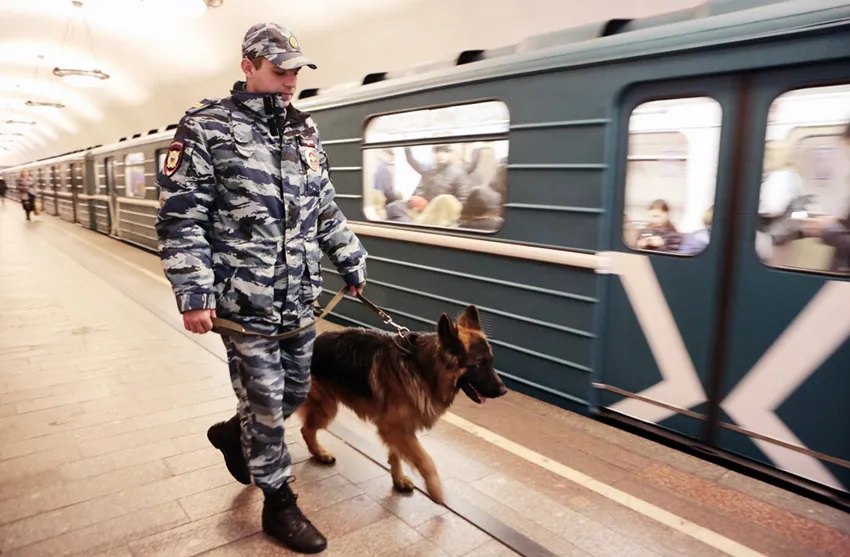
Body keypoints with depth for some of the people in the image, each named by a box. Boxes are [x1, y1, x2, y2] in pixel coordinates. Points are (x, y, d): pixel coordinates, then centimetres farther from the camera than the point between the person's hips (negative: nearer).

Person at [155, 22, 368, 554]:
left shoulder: (305, 132, 12)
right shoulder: (207, 128, -7)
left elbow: (327, 210, 18)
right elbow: (181, 218, -10)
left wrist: (352, 262, 17)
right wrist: (194, 295, -15)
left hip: (301, 298, 7)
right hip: (246, 301, -6)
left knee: (296, 391, 18)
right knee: (266, 403, 5)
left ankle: (233, 434, 47)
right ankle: (280, 504, 26)